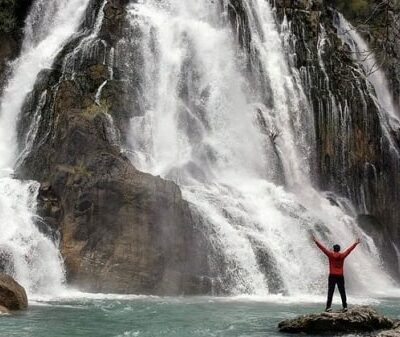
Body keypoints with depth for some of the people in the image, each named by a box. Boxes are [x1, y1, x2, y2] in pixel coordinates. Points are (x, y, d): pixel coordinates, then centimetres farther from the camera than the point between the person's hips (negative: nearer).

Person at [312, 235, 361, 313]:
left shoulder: (331, 254, -4)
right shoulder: (342, 255, 1)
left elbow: (323, 248, -2)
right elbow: (349, 249, 12)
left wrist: (316, 241, 3)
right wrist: (356, 243, 23)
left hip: (332, 276, -2)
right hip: (340, 276, 2)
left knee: (330, 292, -3)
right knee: (342, 292, 9)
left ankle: (328, 307, -9)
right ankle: (345, 306, 8)